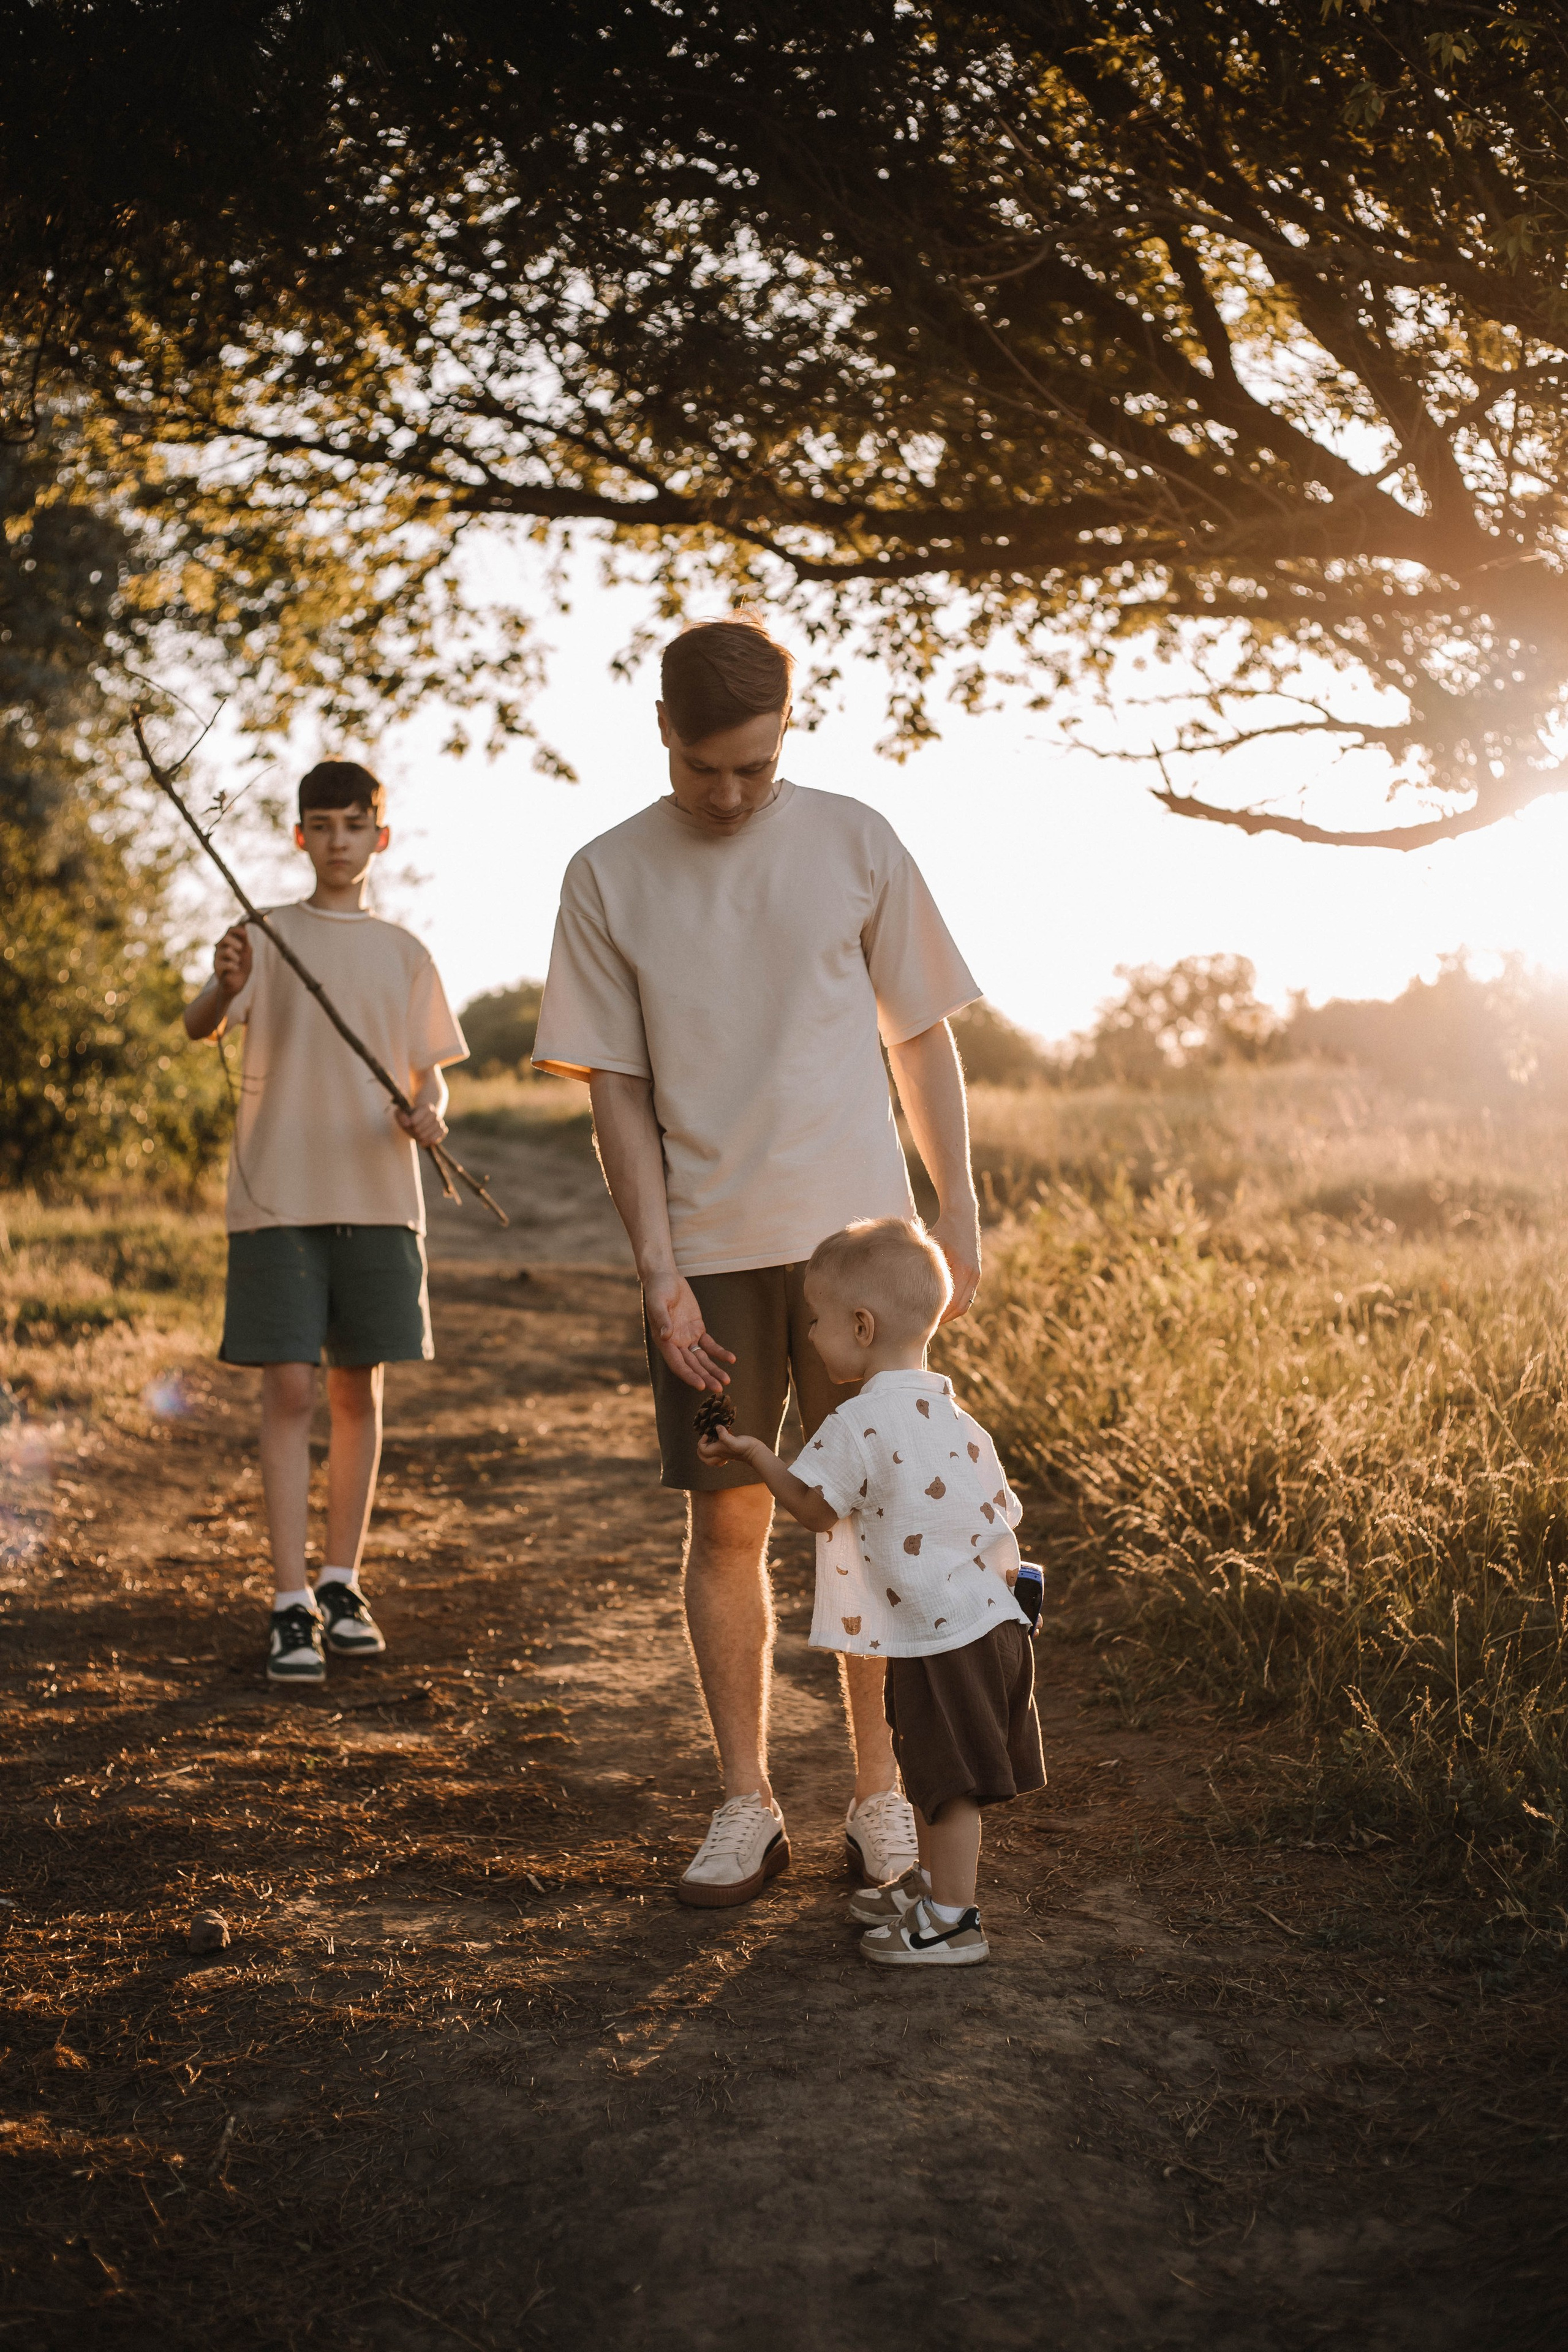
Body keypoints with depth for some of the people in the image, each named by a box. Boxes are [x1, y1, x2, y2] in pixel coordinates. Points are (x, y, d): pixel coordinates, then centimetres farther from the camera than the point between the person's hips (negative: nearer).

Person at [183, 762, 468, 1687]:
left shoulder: (404, 952, 11)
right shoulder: (265, 937, 4)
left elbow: (430, 1075, 13)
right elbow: (200, 1028, -10)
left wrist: (428, 1114, -10)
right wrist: (225, 987, -33)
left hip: (377, 1195, 3)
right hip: (279, 1194, -2)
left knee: (359, 1389, 7)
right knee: (289, 1389, -7)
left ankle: (343, 1583, 18)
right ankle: (292, 1604, -4)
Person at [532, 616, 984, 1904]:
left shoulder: (856, 843, 2)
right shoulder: (607, 878, 1)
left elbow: (923, 1037, 8)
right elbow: (617, 1088, 1)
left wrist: (959, 1211, 5)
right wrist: (660, 1271, -6)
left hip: (856, 1232, 0)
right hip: (707, 1253, 0)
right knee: (726, 1524, 3)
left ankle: (882, 1797, 15)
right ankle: (746, 1806, 15)